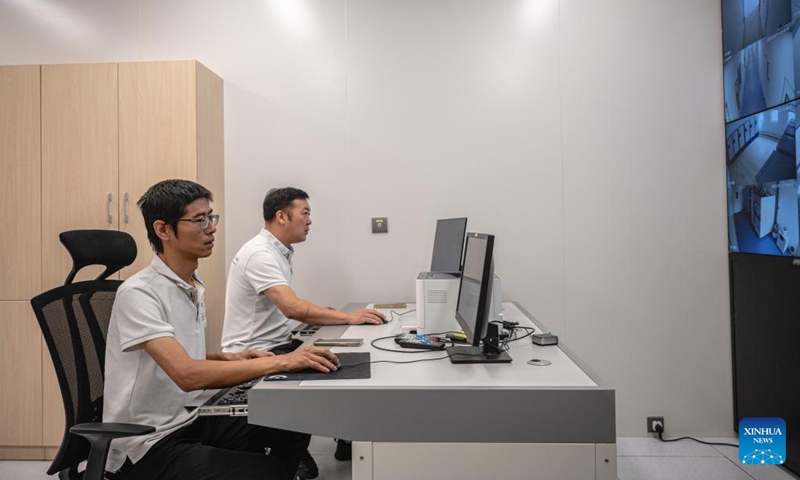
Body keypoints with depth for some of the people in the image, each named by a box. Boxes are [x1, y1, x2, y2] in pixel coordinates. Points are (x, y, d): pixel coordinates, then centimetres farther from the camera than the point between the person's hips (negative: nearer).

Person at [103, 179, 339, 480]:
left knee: (292, 434, -3)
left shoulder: (194, 289, 7)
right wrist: (281, 362, -32)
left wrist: (231, 359, -1)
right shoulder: (138, 293, -20)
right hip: (146, 446, -8)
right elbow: (187, 374, -31)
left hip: (188, 422, 8)